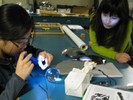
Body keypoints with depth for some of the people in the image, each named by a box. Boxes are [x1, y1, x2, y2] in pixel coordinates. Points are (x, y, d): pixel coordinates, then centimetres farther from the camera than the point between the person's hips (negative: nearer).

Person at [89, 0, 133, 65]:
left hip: (123, 55, -1)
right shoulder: (95, 17, -22)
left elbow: (117, 50, -20)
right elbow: (94, 45, -22)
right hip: (102, 56, 1)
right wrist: (115, 55, -35)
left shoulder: (127, 23, -26)